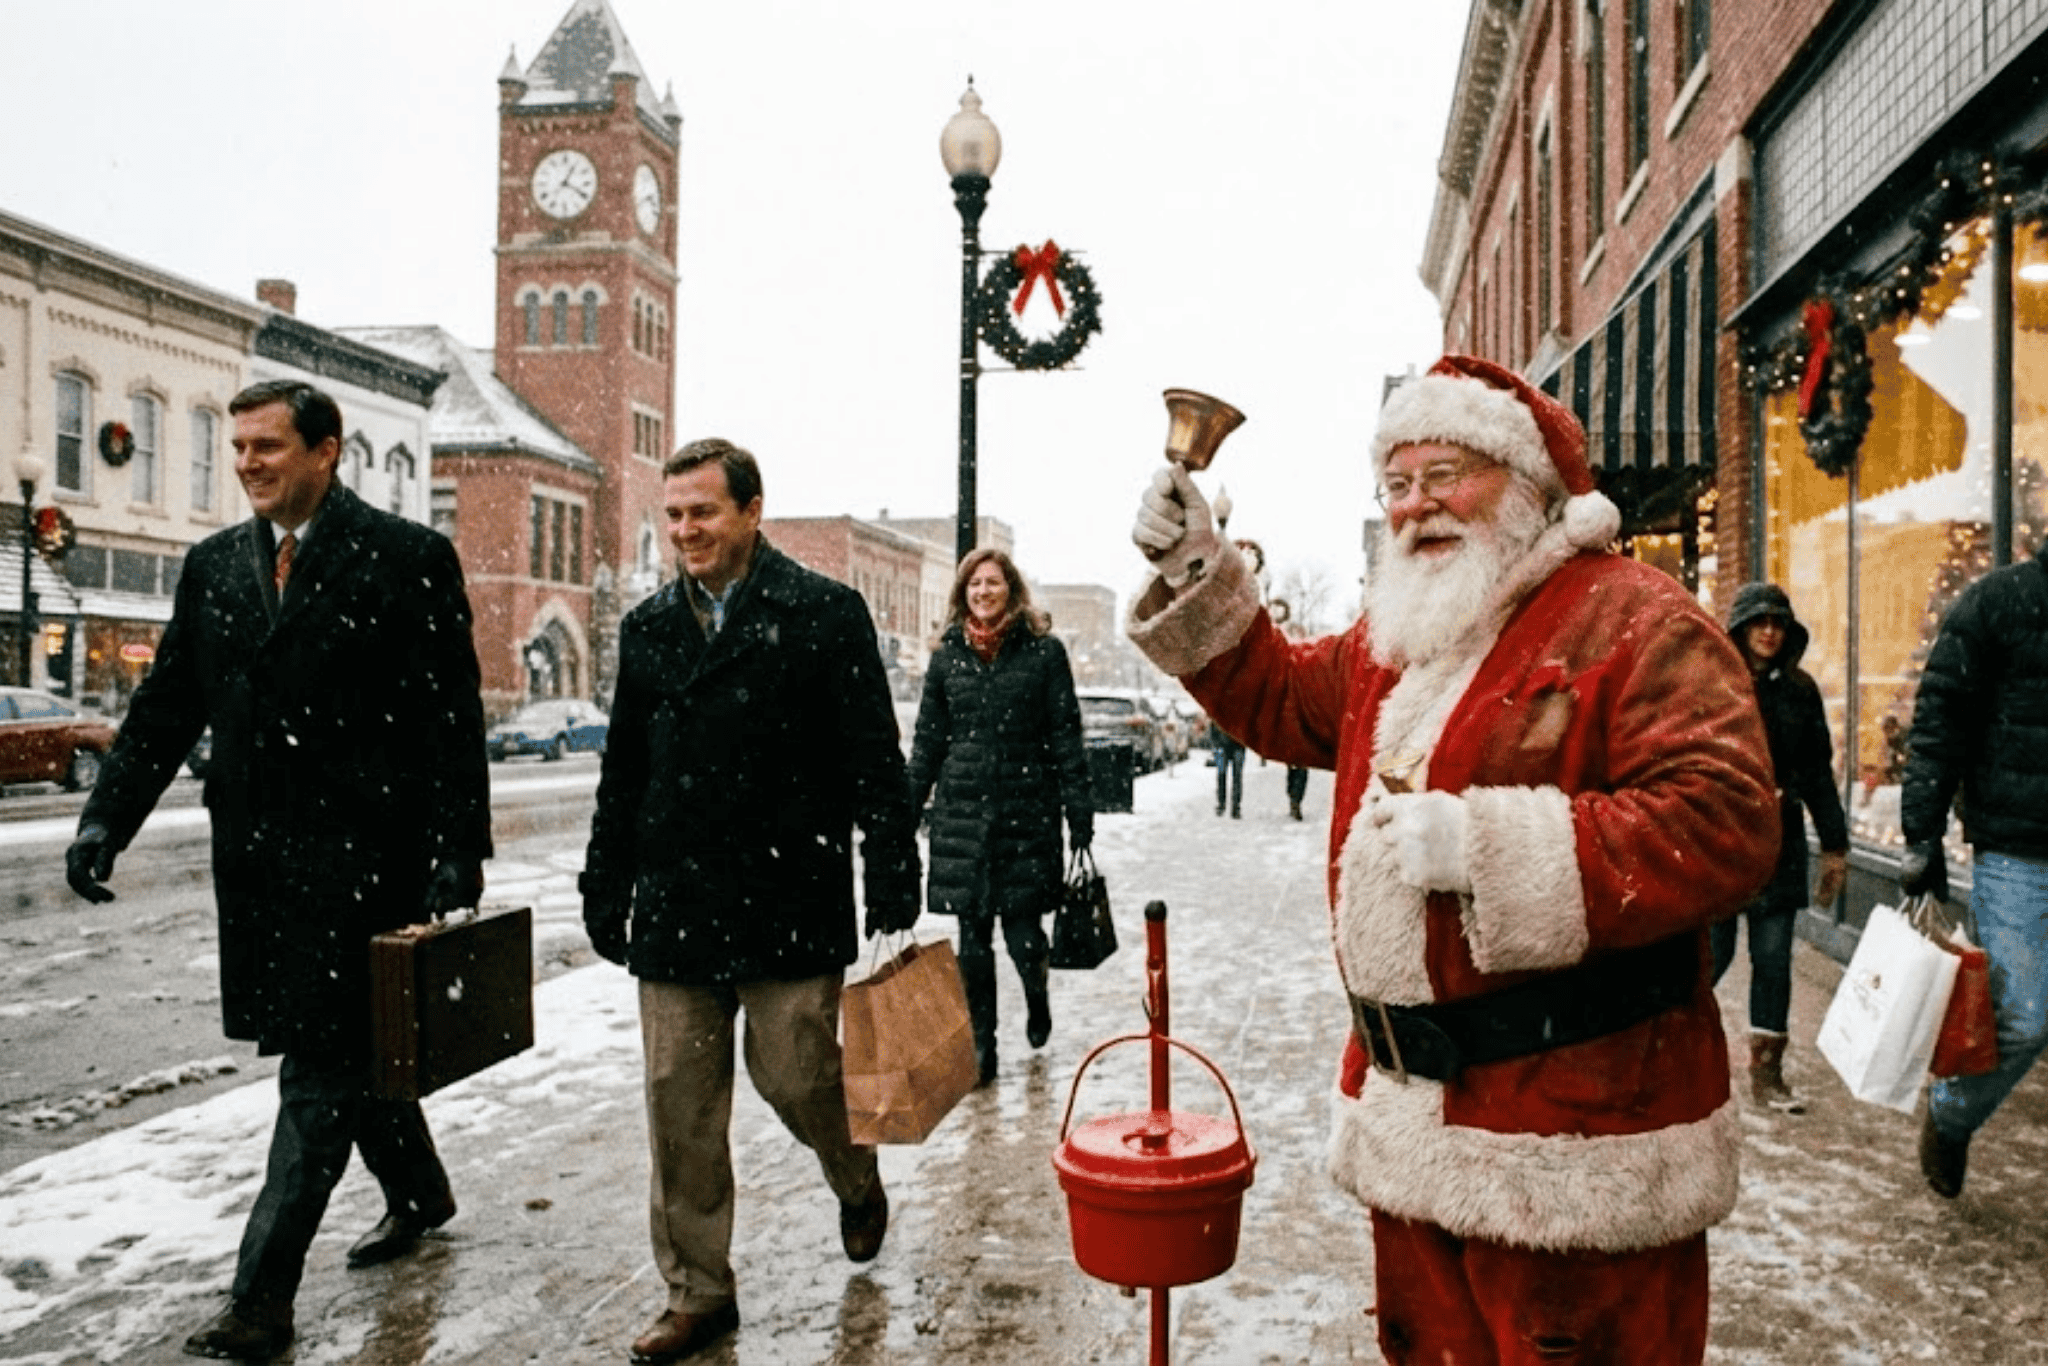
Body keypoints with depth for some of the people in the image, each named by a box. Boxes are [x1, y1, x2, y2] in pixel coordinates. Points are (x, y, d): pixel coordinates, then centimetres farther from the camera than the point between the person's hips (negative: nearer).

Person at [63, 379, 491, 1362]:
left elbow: (452, 720, -9)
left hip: (359, 853, -7)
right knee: (347, 1048, 20)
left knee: (320, 1065, -2)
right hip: (257, 852, 7)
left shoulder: (408, 558, -7)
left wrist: (456, 858, -15)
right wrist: (107, 817, 1)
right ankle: (418, 1193, 41)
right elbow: (167, 705, 13)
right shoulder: (213, 565, 11)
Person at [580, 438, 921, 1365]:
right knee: (679, 1107, 7)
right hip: (676, 908, 4)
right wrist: (606, 891, 14)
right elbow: (623, 775, 16)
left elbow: (875, 764, -5)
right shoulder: (648, 627, 11)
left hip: (789, 906, -4)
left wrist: (893, 895, -9)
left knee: (797, 1079, 3)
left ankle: (857, 1183, 38)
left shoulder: (825, 614, -4)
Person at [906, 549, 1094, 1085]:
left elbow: (1065, 734, -1)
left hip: (1027, 808, -2)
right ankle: (980, 1045, 18)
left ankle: (1037, 997, 33)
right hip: (962, 808, 3)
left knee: (1022, 928, -1)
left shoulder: (1044, 650, 0)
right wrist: (906, 811, 8)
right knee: (973, 935, 5)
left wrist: (1079, 808, -5)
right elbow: (928, 739, 11)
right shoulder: (947, 655, 8)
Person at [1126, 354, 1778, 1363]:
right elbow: (1281, 701, 26)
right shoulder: (1393, 638, 14)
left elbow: (1722, 826, -22)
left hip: (1575, 1130, -7)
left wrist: (1484, 842, -25)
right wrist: (1196, 573, 13)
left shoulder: (1637, 624, -12)